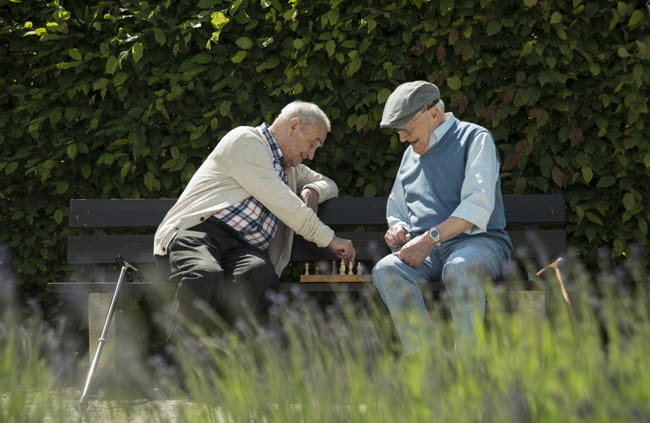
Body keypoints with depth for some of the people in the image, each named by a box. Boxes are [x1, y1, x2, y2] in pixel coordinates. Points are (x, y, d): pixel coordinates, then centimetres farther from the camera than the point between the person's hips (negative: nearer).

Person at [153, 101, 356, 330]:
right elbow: (277, 200, -5)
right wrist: (328, 239, -2)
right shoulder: (245, 140, 3)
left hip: (241, 249, 6)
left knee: (261, 273, -33)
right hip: (198, 232, -6)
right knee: (206, 277, -42)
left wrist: (313, 191, 19)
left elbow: (326, 183, 47)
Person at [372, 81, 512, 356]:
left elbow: (478, 205, -11)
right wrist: (397, 229, 10)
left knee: (459, 268, -41)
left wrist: (430, 238, -20)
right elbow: (396, 209, 36)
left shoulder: (475, 139, 4)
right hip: (424, 251, 5)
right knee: (385, 270, -28)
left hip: (476, 241, -5)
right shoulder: (411, 155, 26)